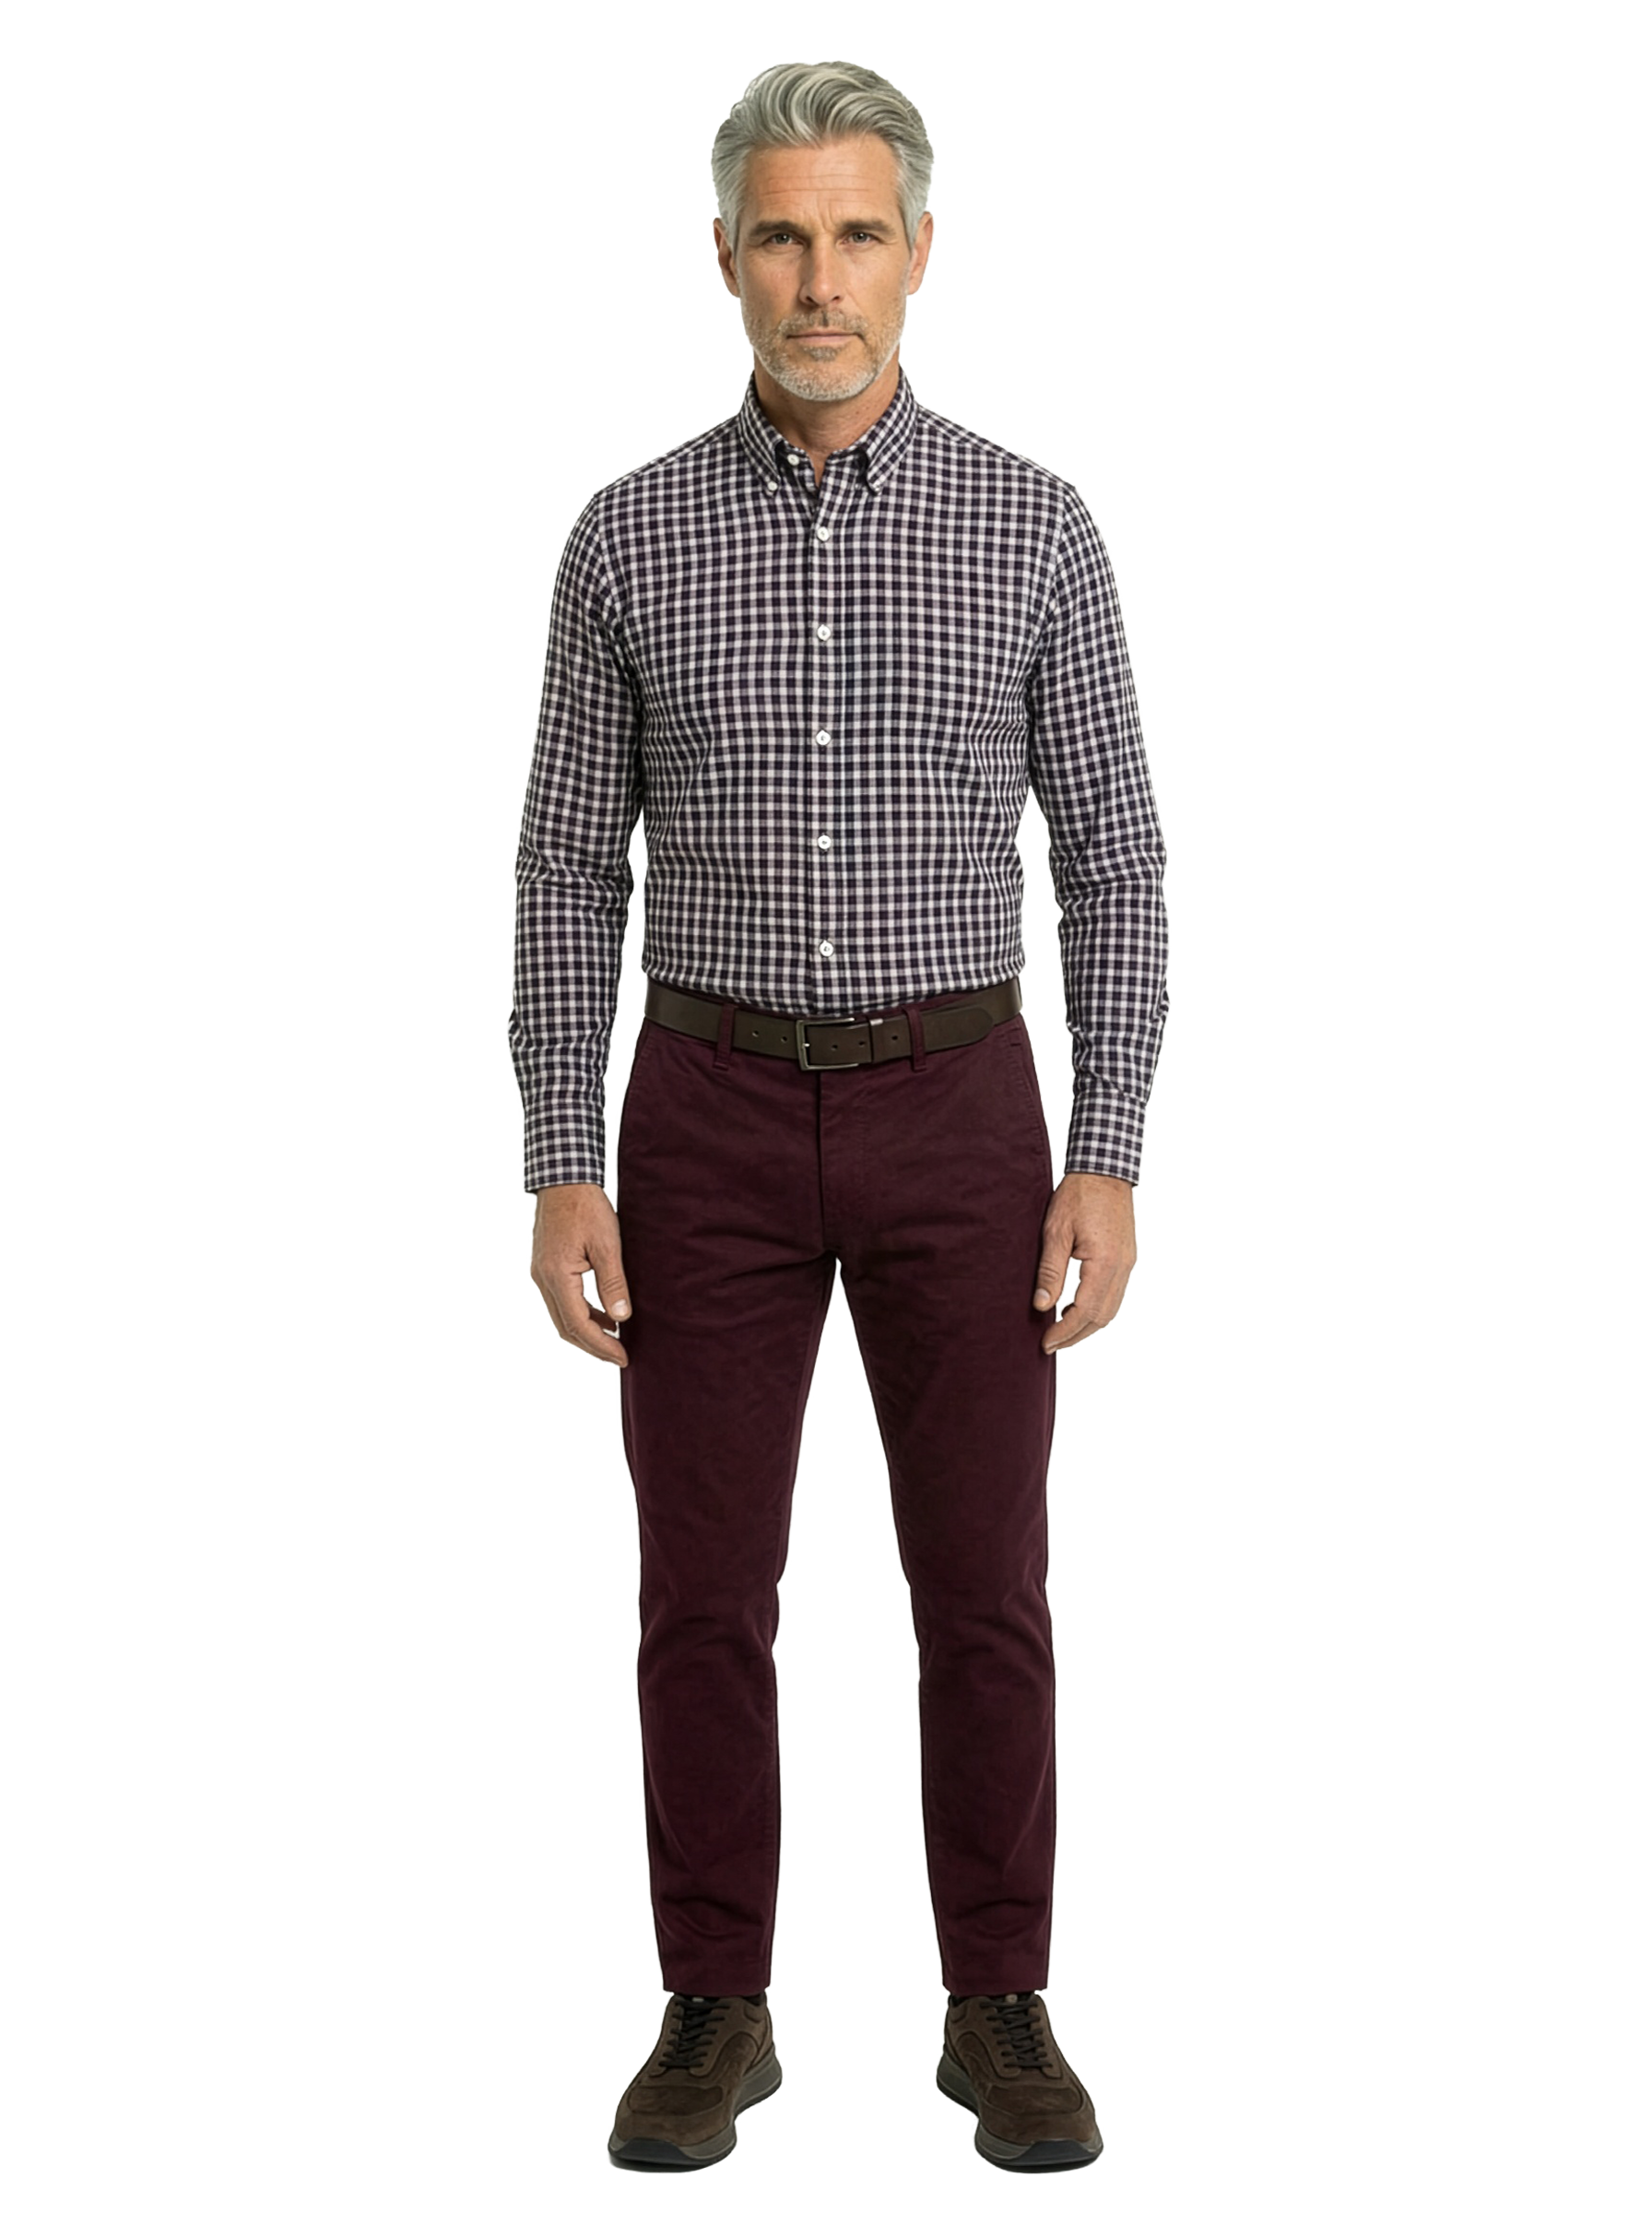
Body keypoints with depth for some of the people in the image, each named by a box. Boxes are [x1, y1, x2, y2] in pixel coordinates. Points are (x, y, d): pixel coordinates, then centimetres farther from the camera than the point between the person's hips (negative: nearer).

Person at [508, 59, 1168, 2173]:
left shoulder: (1034, 526, 0)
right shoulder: (632, 535, 2)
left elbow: (1112, 860, 1)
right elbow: (571, 869, 4)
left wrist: (1108, 1165, -6)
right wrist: (561, 1172, -4)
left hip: (954, 1110, 0)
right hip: (713, 1114, 1)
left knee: (984, 1589, 3)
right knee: (704, 1592, 4)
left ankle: (1000, 2014, 18)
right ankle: (716, 2014, 19)